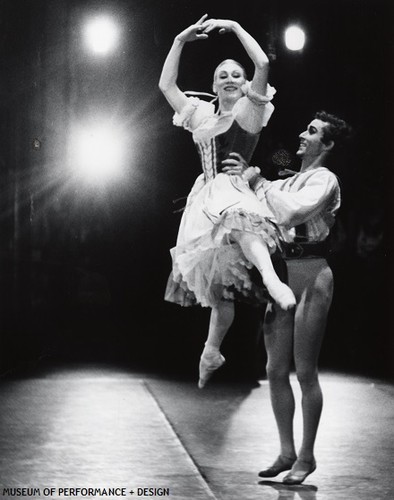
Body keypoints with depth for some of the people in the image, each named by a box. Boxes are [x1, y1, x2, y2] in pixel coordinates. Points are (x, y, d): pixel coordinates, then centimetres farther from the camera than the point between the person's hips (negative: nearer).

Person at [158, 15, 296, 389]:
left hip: (233, 190, -5)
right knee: (218, 286, 7)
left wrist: (235, 28, -2)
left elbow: (262, 65, -9)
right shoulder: (202, 116, 21)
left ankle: (271, 279, -67)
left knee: (236, 218, -44)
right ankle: (212, 351, 23)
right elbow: (166, 85, 22)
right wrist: (180, 41, 18)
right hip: (205, 200, 5)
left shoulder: (249, 112, 5)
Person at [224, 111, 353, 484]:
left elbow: (290, 213, -22)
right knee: (276, 371, 7)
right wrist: (246, 175, 3)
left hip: (311, 276, -8)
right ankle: (287, 452, 16)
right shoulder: (288, 182, 18)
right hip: (281, 275, 8)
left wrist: (259, 183, -13)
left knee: (305, 371, -4)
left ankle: (307, 457, 4)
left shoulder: (324, 180, -7)